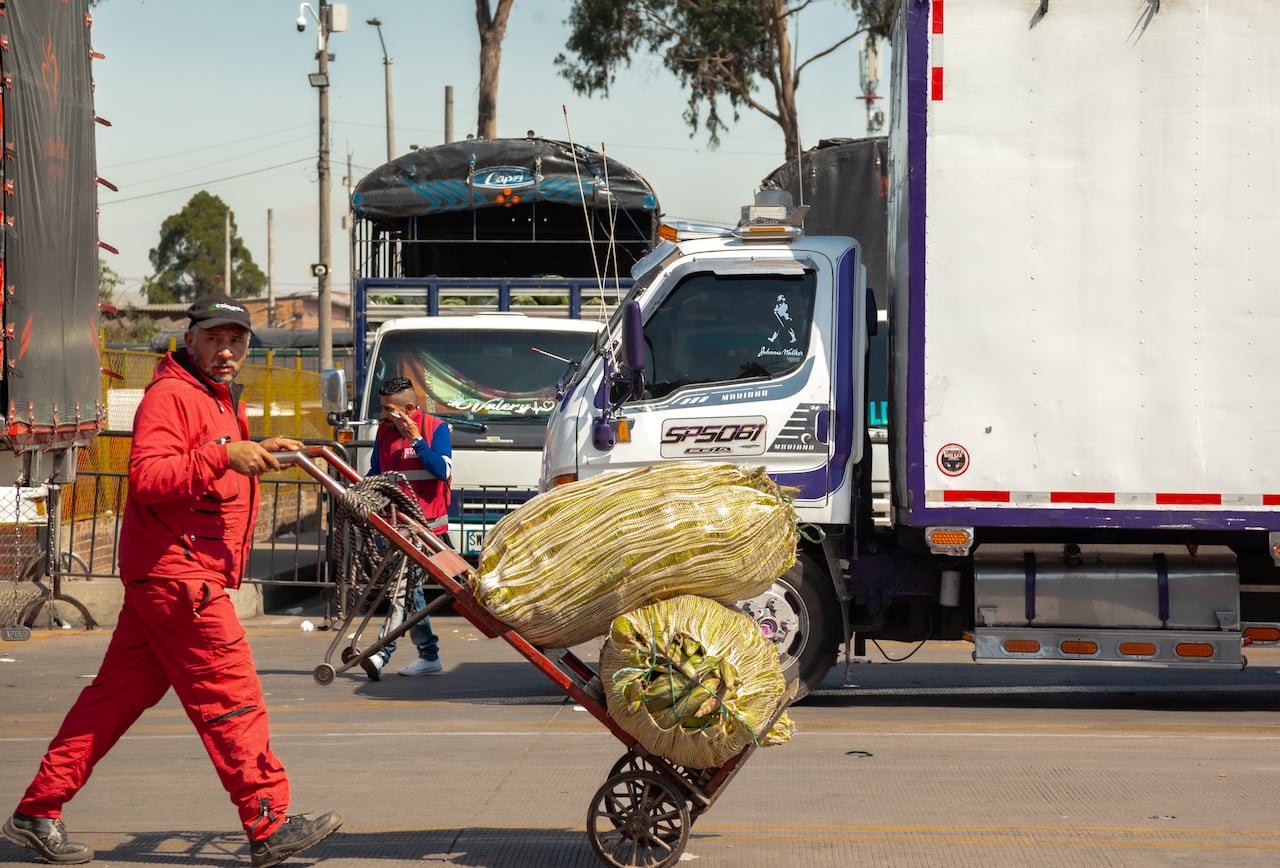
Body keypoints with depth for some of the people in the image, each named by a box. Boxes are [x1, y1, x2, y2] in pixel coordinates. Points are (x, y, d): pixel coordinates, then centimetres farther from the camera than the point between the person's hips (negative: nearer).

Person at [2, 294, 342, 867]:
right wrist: (224, 456, -30)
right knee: (231, 697, -8)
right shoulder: (171, 394, -11)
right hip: (179, 576, -10)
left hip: (163, 579, 10)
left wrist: (259, 453, 21)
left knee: (118, 694, 10)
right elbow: (147, 477, -24)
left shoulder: (221, 400, 23)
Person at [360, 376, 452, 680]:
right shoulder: (384, 431, 11)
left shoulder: (435, 429, -5)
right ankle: (429, 656, 17)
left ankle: (383, 653, -19)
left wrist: (416, 439, -17)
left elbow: (443, 470, -14)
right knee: (409, 586, 9)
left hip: (426, 523, -7)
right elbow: (375, 473, 20)